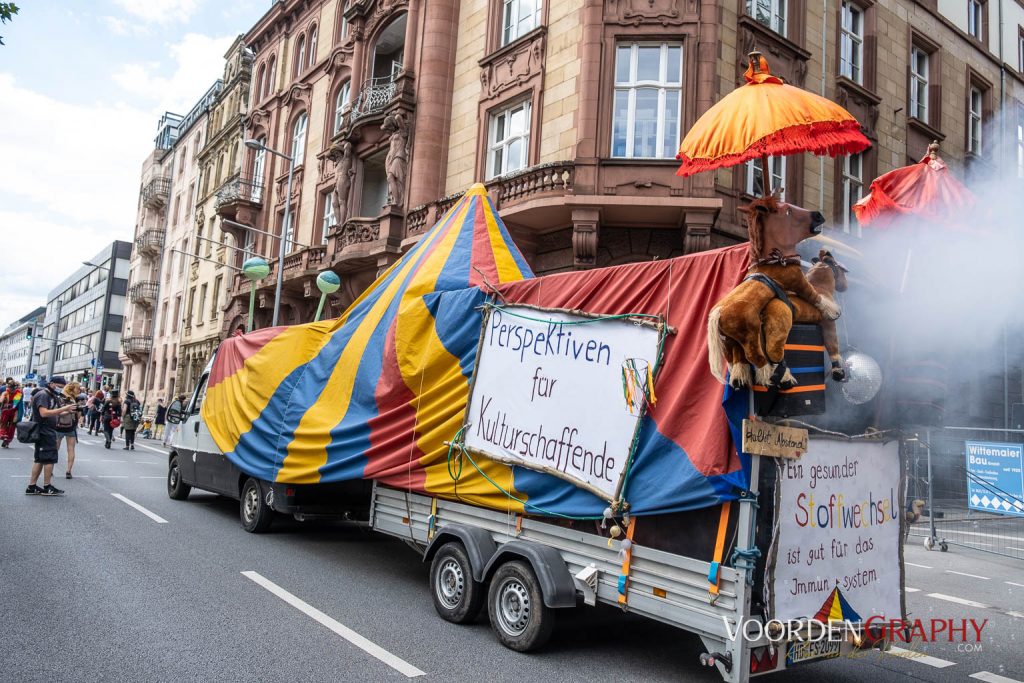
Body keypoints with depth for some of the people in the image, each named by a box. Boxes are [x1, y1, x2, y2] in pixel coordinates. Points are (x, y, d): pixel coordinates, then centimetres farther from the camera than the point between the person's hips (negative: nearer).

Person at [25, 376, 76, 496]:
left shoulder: (52, 396, 18)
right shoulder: (42, 395, -13)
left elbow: (54, 413, 17)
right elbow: (44, 413, -26)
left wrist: (68, 411, 1)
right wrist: (63, 408, -27)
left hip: (48, 431, 10)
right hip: (44, 431, -10)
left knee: (40, 459, 11)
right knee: (50, 458, -5)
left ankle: (31, 487, 15)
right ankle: (47, 488, 1)